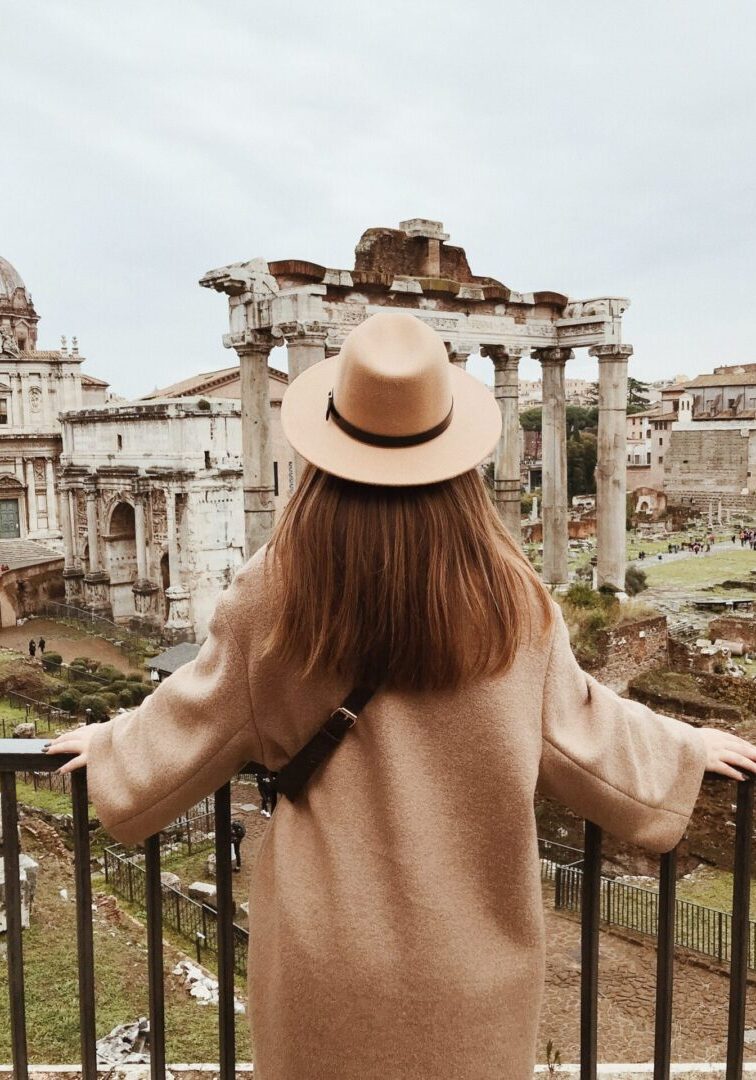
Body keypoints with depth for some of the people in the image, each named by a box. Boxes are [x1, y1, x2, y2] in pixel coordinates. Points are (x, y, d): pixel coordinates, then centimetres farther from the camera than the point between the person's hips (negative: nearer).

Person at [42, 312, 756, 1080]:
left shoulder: (272, 597, -18)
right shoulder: (511, 600, -17)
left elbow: (193, 723, -2)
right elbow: (577, 732, -2)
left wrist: (110, 742, 19)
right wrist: (685, 748, 17)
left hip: (325, 951, 0)